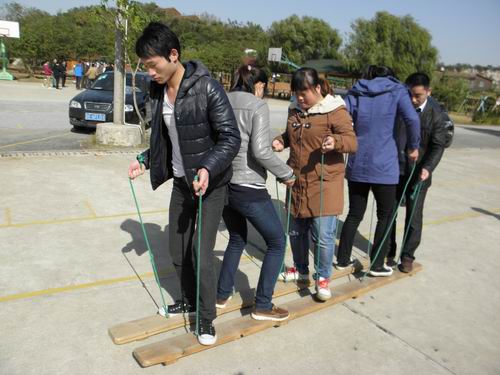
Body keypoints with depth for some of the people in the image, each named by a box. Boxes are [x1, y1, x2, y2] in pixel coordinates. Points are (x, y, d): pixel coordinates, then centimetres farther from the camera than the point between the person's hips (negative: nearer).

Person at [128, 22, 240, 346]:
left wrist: (208, 168, -34)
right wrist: (145, 160, 2)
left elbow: (231, 137, -20)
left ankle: (207, 319, 16)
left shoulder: (207, 87, -19)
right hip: (181, 182, 7)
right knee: (177, 249, 15)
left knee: (201, 252, -5)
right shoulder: (159, 90, 2)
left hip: (210, 184, -7)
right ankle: (188, 300, 39)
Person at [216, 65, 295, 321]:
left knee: (237, 239, 27)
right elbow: (260, 151, -20)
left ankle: (221, 295, 33)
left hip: (223, 185, 7)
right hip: (249, 189, -7)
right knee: (277, 243, 11)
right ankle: (263, 305, 16)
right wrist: (286, 174, -7)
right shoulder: (258, 106, -10)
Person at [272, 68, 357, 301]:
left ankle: (323, 277, 19)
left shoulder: (335, 111, -10)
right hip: (297, 183, 6)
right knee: (296, 232, 17)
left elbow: (352, 142, -14)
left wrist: (335, 141, -36)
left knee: (323, 236, -4)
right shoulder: (295, 109, 10)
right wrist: (281, 141, 2)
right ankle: (301, 270, 39)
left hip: (324, 185, -6)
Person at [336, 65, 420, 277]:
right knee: (385, 216, 13)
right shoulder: (397, 91, 2)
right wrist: (413, 147, -1)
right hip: (383, 166, -3)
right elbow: (412, 119, -13)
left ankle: (343, 260, 23)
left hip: (356, 165, 4)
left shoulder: (355, 93, 9)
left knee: (354, 214, 16)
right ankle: (377, 265, 18)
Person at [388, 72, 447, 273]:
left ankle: (407, 255, 21)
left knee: (414, 217, 5)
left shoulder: (436, 114, -8)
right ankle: (388, 252, 26)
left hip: (418, 173, -2)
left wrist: (428, 168, -20)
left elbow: (438, 146, -5)